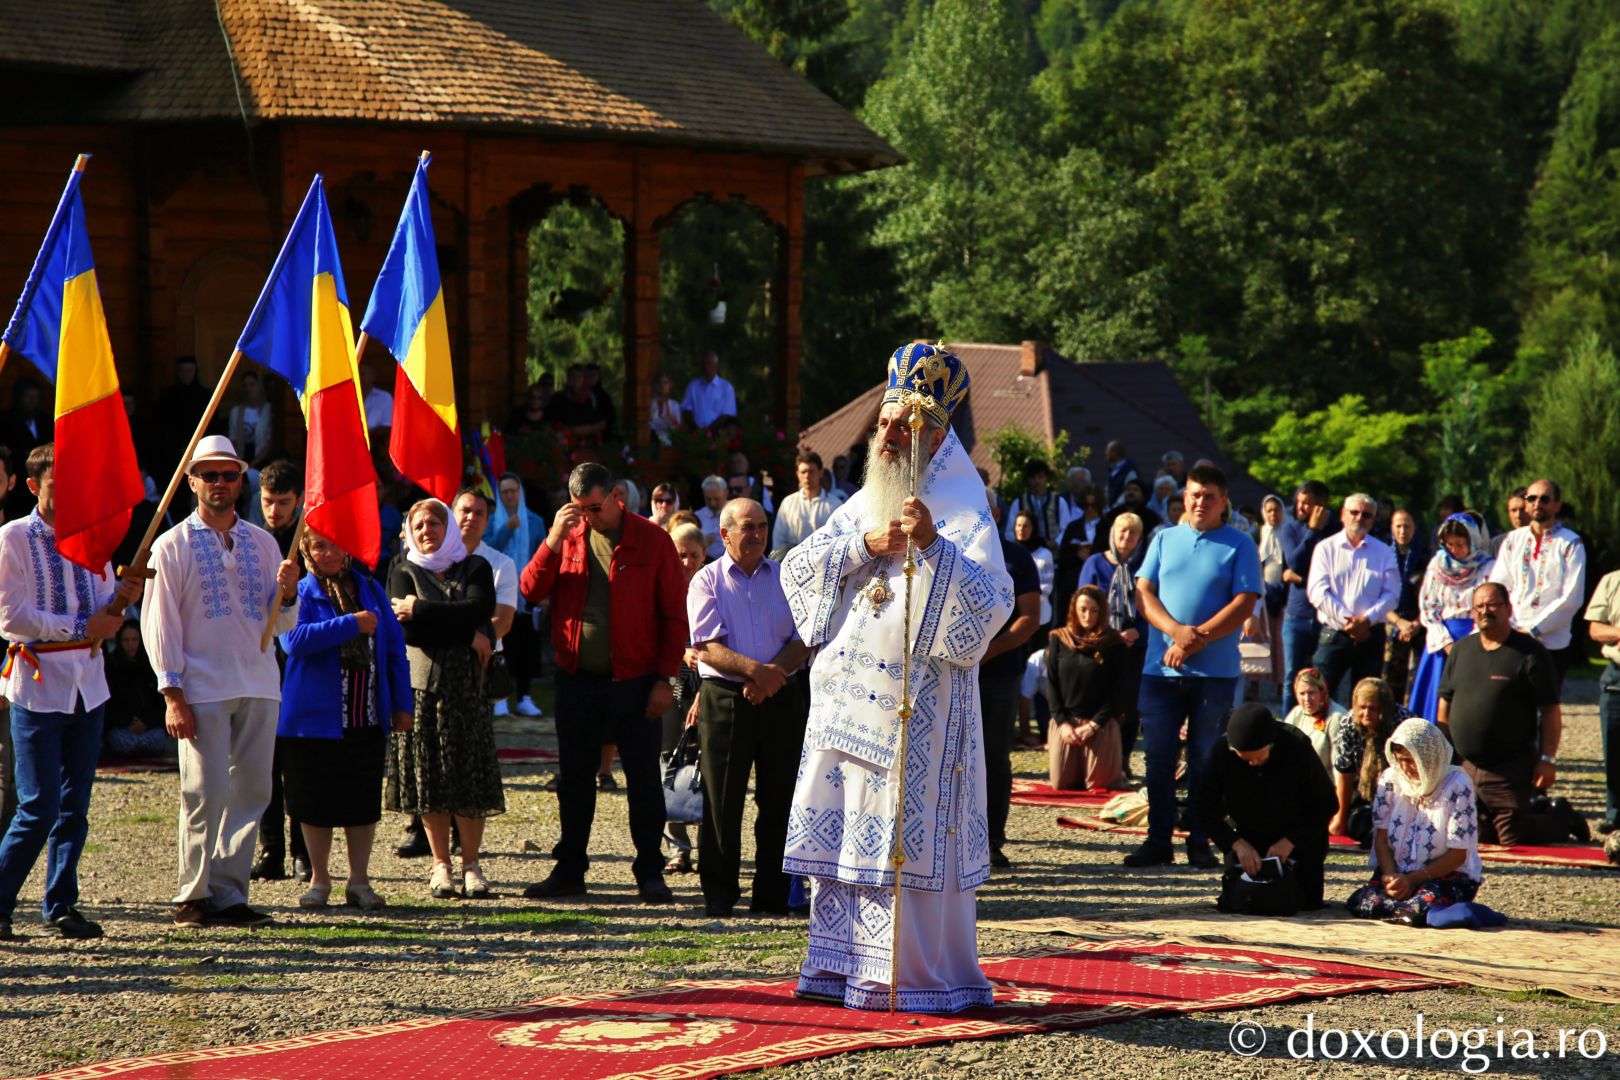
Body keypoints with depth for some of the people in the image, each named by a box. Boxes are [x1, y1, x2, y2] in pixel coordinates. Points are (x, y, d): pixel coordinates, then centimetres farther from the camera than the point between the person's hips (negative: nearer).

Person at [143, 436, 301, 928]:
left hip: (259, 685, 4)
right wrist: (172, 696, -9)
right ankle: (192, 898, 1)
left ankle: (228, 892, 8)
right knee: (205, 794, -6)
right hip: (202, 689, -4)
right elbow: (160, 623, -2)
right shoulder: (173, 546, 3)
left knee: (252, 791, 2)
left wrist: (287, 593, -6)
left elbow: (280, 623, 16)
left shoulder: (262, 543, 15)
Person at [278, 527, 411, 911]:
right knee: (317, 803, 4)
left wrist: (401, 703, 7)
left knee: (363, 801, 5)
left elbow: (394, 647, 12)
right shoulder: (301, 594, -3)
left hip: (367, 718, 3)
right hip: (315, 718, -3)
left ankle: (359, 881, 14)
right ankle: (319, 880, 17)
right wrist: (351, 625, -24)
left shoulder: (370, 589, 9)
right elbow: (294, 639, -22)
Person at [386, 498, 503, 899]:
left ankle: (471, 864, 2)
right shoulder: (404, 573, 9)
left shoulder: (476, 569, 10)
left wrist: (420, 609, -10)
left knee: (469, 772, -4)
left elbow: (478, 609, -10)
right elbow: (409, 629, -7)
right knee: (429, 776, -1)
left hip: (465, 681, 0)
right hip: (421, 680, 0)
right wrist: (467, 633, -9)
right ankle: (441, 866, 5)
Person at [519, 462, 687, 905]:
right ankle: (569, 870, 20)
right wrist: (553, 540, -16)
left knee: (643, 780, 1)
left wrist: (665, 678, -8)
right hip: (576, 680, 3)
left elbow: (674, 614, -3)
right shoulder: (568, 537, 5)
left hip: (634, 682, -3)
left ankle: (650, 873, 9)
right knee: (573, 778, 10)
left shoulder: (651, 540, -5)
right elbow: (531, 590, -4)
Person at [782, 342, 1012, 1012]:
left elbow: (992, 605, -19)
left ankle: (920, 975, 0)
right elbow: (797, 567, 6)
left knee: (907, 835, -7)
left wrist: (933, 544, -29)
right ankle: (844, 964, 16)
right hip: (847, 697, 6)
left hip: (917, 702, -6)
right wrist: (866, 544, -9)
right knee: (842, 828, 8)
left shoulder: (964, 512, -5)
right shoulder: (865, 502, 15)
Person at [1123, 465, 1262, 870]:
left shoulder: (1240, 546, 2)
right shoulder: (1164, 540, 12)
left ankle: (1199, 841, 8)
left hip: (1215, 672, -3)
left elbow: (1244, 604, -7)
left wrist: (1197, 639, -16)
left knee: (1205, 759, 2)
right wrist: (1176, 631, -13)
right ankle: (1158, 840, 9)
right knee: (1159, 756, 3)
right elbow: (1143, 593, 5)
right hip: (1160, 668, 3)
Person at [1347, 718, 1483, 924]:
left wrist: (1412, 880, -19)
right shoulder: (1390, 779, 4)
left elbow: (1457, 854, -10)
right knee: (1358, 903, -26)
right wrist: (1391, 876, -16)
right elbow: (1381, 839, 4)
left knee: (1424, 907, -38)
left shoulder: (1456, 786, -10)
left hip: (1448, 875, -4)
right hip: (1396, 872, 4)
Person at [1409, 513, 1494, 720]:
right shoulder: (1437, 565, 8)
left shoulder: (1487, 568, -3)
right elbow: (1427, 609, 6)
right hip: (1441, 641, 3)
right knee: (1438, 699, 0)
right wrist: (1446, 643, -5)